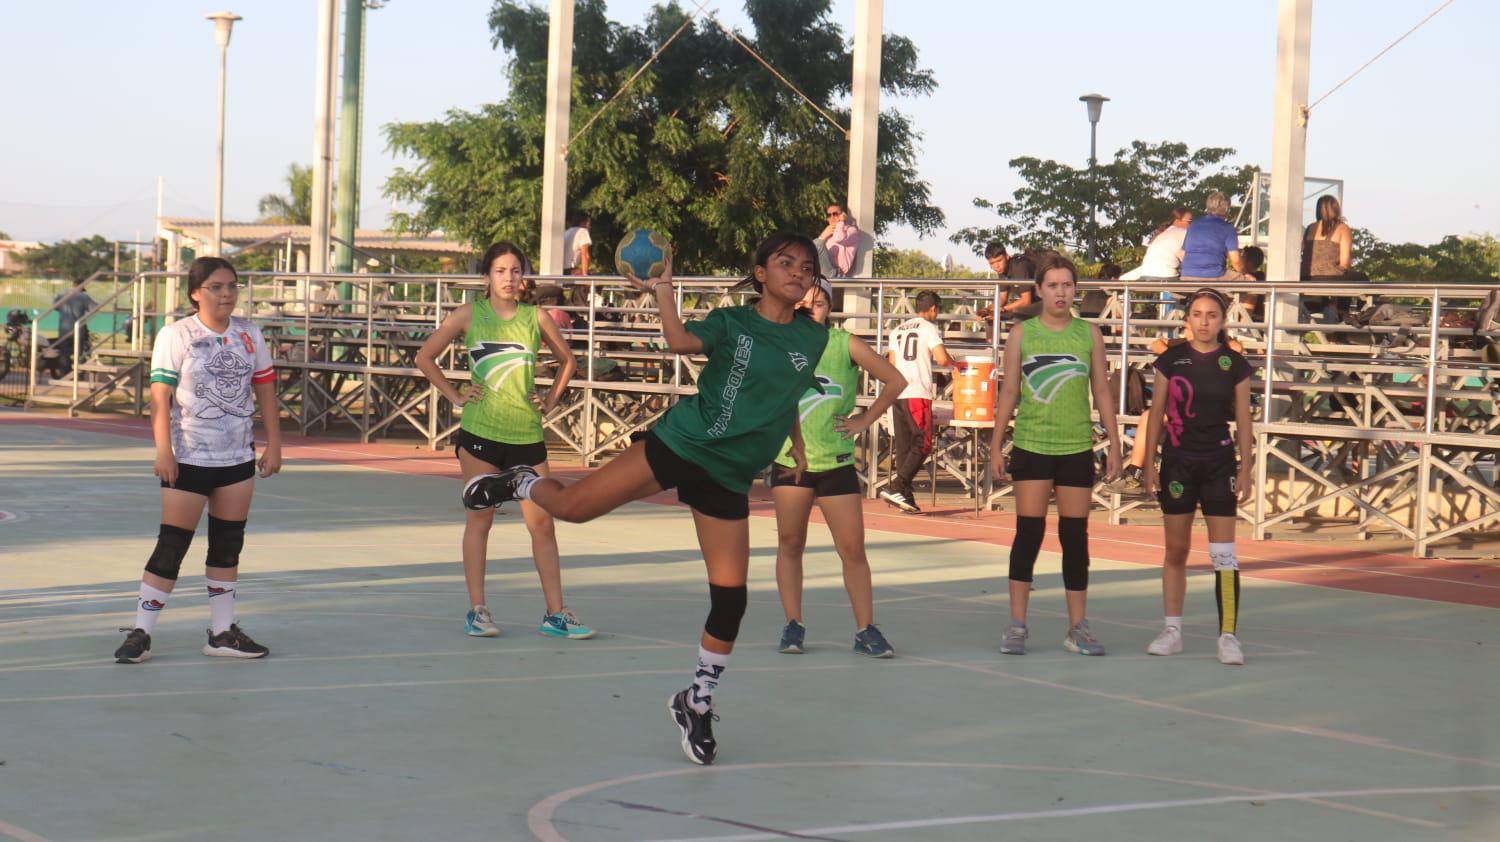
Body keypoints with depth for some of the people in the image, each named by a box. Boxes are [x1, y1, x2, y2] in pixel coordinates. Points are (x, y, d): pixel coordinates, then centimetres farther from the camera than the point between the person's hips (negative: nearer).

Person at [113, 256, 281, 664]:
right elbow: (160, 396, -12)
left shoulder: (248, 335, 7)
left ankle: (222, 633, 19)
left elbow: (265, 389, 11)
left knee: (228, 545, 10)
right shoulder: (176, 336, -8)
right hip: (188, 460, -5)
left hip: (238, 459, 5)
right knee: (172, 545, -5)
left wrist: (273, 444, 7)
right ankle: (141, 633, 1)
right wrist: (163, 450, -20)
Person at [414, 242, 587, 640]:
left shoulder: (535, 317, 5)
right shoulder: (469, 315, 2)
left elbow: (567, 361, 20)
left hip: (527, 432, 2)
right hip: (480, 430, -1)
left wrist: (550, 401, 9)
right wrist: (455, 395, 1)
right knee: (480, 518, 2)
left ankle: (556, 613, 6)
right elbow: (425, 357, 7)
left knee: (542, 522, 1)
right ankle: (477, 610, 10)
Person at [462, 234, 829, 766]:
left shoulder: (813, 338, 6)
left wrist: (797, 445, 22)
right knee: (571, 507, -10)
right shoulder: (731, 322, -4)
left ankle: (697, 703, 18)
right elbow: (681, 342, -24)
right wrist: (662, 290, -28)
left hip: (728, 478, 3)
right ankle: (521, 484, 27)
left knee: (729, 600, -3)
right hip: (680, 442, -3)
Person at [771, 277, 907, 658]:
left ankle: (866, 630, 5)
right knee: (790, 543, 4)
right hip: (789, 461, 1)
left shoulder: (845, 344, -4)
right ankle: (793, 626, 14)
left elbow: (895, 381, 3)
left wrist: (865, 420, 1)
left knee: (853, 548, -3)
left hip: (836, 462, -1)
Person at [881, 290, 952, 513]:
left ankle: (906, 497, 7)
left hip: (897, 394, 7)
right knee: (922, 444, -4)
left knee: (904, 446, 9)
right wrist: (953, 362, 9)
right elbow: (942, 359, -12)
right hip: (918, 394, -7)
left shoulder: (897, 330, 18)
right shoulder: (929, 328, -2)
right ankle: (895, 488, -18)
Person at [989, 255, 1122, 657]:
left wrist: (1114, 443, 4)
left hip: (1077, 449, 1)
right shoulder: (1021, 333, 4)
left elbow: (1102, 391, 9)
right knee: (1029, 533, -3)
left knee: (1075, 536, 4)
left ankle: (1077, 628, 11)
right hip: (1030, 446, -1)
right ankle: (1017, 625, 4)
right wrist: (996, 446, 2)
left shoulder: (1089, 333, 6)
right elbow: (1008, 393, 6)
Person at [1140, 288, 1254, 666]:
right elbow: (1156, 414, 6)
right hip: (1177, 464, 1)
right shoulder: (1171, 359, 2)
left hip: (1219, 465, -1)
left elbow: (1243, 422, 4)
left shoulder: (1235, 364, 1)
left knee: (1223, 554, -5)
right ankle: (1172, 630, 16)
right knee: (1176, 550, 7)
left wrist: (1246, 470, -1)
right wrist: (1149, 463, 1)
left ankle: (1228, 636, -3)